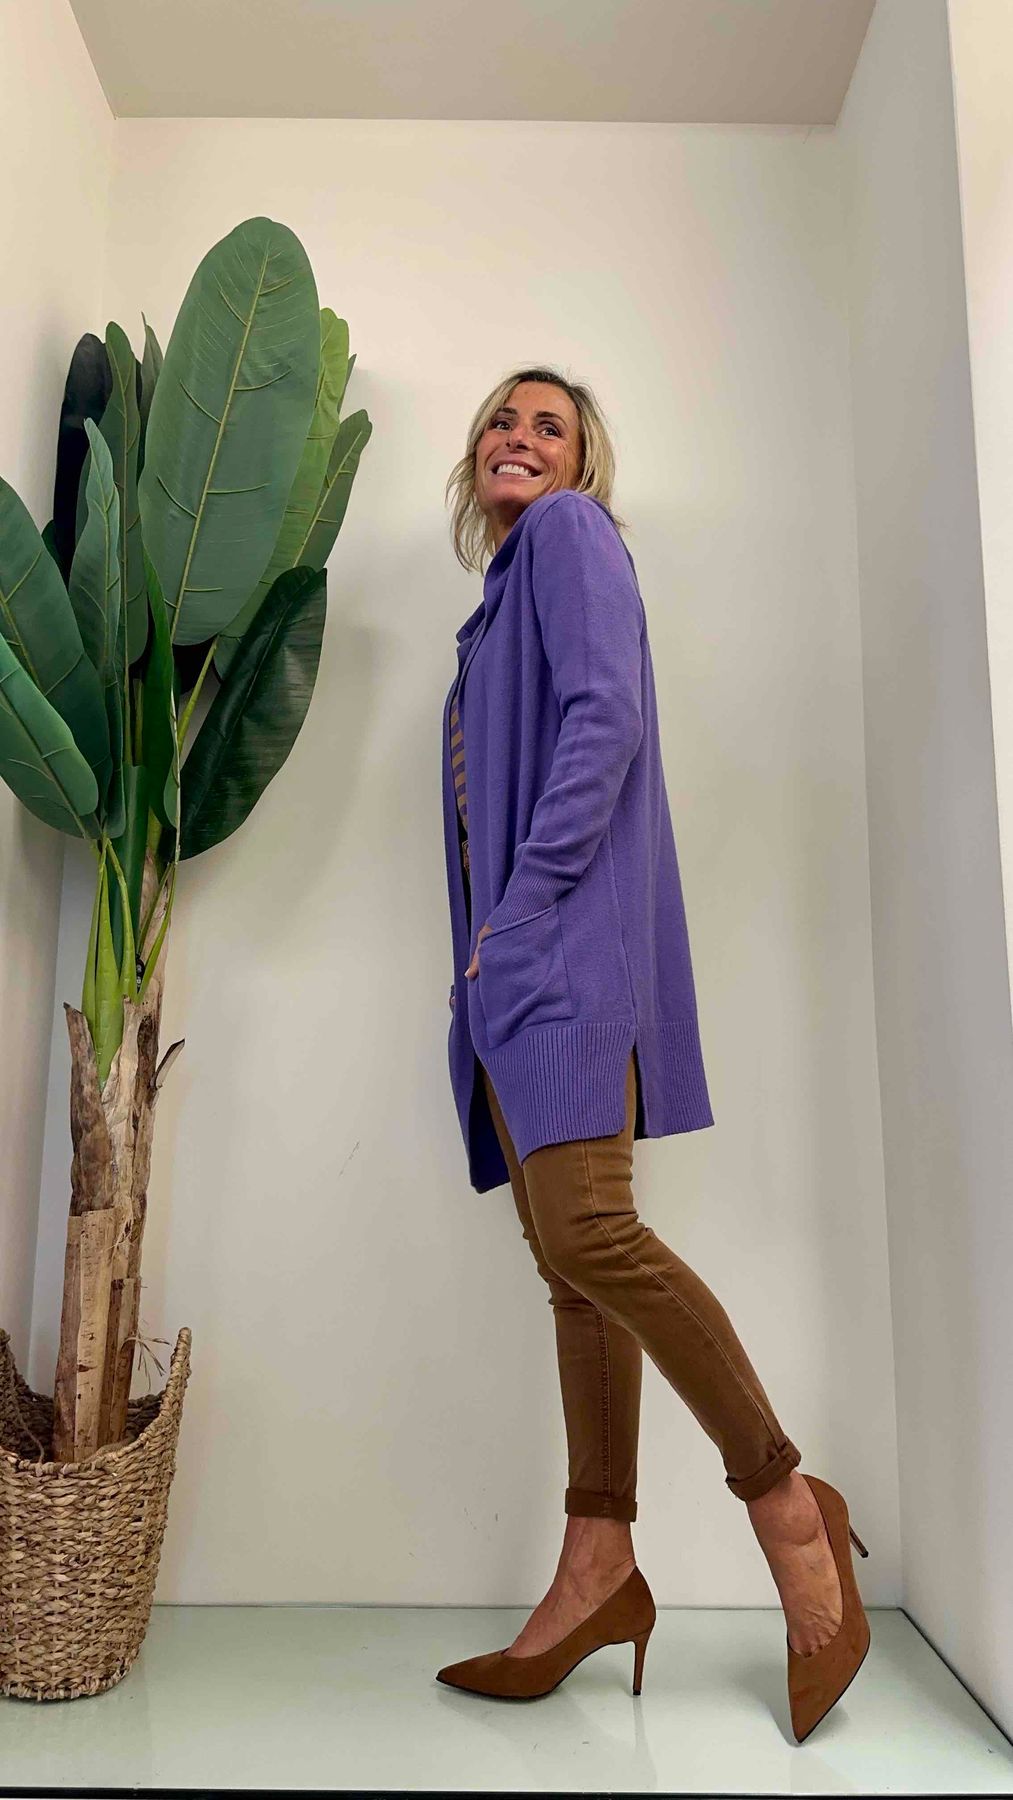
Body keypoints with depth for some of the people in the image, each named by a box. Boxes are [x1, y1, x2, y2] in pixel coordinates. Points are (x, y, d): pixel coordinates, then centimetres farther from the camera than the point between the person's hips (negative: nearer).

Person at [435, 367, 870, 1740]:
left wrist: (524, 903, -17)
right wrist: (492, 950, 14)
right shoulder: (504, 593, 31)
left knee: (586, 1233, -20)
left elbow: (605, 718, -10)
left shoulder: (572, 533, 6)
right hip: (518, 957, 9)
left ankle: (787, 1501, -5)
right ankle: (600, 1565, 10)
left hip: (567, 935, -9)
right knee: (570, 1258, 4)